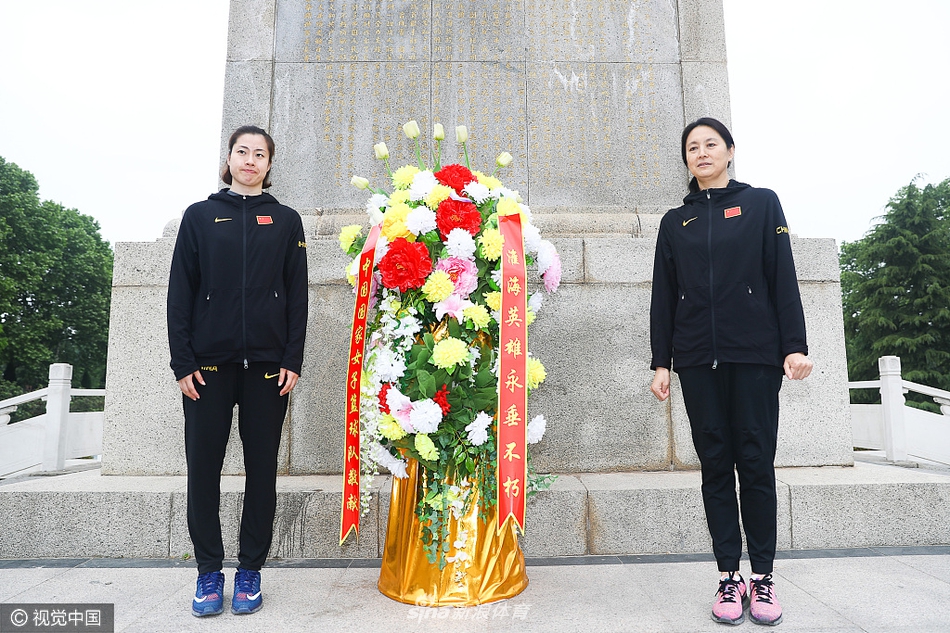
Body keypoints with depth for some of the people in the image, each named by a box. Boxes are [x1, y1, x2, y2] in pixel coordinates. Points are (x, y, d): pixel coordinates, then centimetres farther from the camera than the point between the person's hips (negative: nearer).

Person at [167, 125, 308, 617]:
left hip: (267, 363, 0)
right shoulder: (200, 216, 9)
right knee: (203, 464, 3)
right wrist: (183, 362, -4)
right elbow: (180, 292, 5)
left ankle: (250, 571, 19)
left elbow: (298, 296, 5)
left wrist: (292, 360, -4)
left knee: (261, 466, 5)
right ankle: (209, 571, 19)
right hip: (209, 360, 1)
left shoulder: (286, 221, 9)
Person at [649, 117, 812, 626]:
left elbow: (783, 279, 4)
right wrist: (661, 362, 4)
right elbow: (663, 296, 11)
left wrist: (794, 347, -6)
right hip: (697, 359, 2)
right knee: (715, 464, 4)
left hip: (755, 355, -2)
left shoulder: (761, 204, 10)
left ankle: (762, 577, 14)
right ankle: (729, 576, 13)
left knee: (756, 462, 0)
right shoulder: (675, 221, 14)